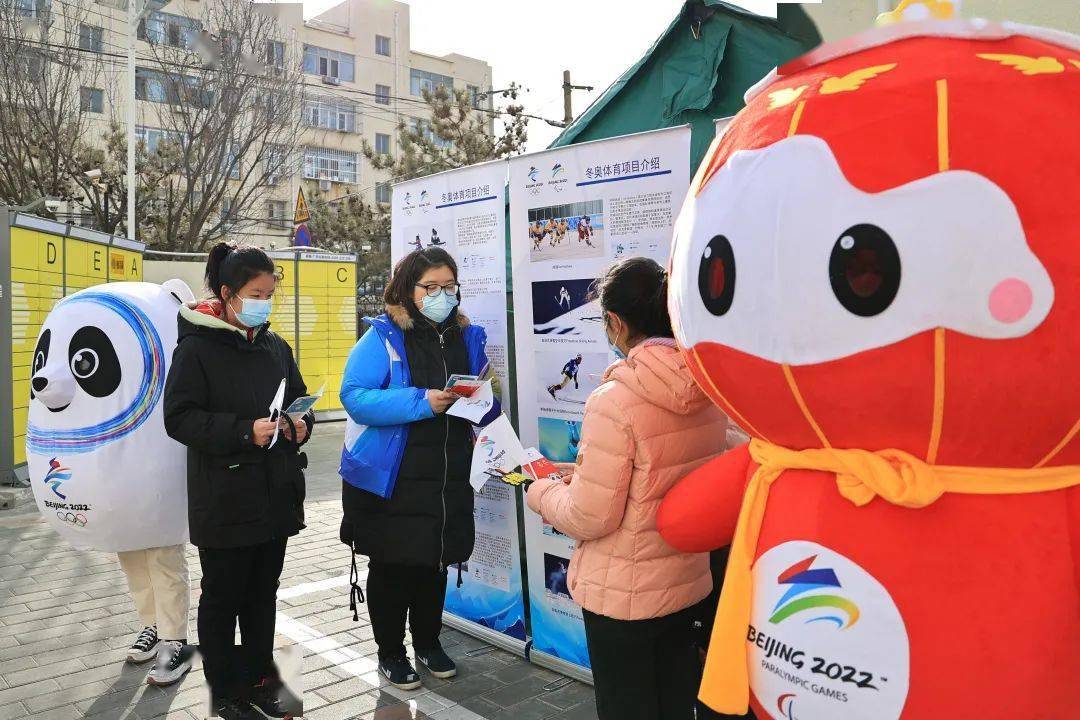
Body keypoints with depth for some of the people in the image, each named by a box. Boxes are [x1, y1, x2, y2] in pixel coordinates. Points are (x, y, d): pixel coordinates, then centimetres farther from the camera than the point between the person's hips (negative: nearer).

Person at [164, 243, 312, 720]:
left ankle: (259, 676, 32)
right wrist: (245, 431, -24)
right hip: (225, 500, -5)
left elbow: (299, 397, 19)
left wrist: (301, 423, -3)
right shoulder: (196, 348, -9)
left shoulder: (275, 346, 9)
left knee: (263, 592, 17)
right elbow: (179, 418, -14)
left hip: (275, 494, 6)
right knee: (222, 596, 9)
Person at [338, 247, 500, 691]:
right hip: (389, 479, -5)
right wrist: (422, 402, -28)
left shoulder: (468, 337, 7)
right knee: (391, 567, 9)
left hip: (448, 479, 5)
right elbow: (354, 396, -21)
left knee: (436, 562, 18)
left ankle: (428, 643, 39)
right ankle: (390, 653, 29)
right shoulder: (383, 337, -10)